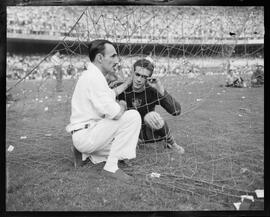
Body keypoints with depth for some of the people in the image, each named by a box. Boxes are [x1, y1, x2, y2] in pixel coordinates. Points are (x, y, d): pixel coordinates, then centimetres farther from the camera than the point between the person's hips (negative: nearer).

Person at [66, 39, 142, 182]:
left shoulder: (92, 75, 14)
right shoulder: (93, 77, -19)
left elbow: (110, 95, 32)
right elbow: (116, 113, -25)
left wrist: (129, 81, 33)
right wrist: (122, 105, -3)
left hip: (84, 135, 11)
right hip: (85, 135, -11)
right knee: (132, 116, -21)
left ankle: (84, 154, 14)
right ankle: (111, 168, -15)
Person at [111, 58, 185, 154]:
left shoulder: (152, 90, -19)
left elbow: (176, 111, -29)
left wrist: (161, 90, -38)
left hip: (149, 132, -3)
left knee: (152, 116, -33)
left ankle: (171, 143, -4)